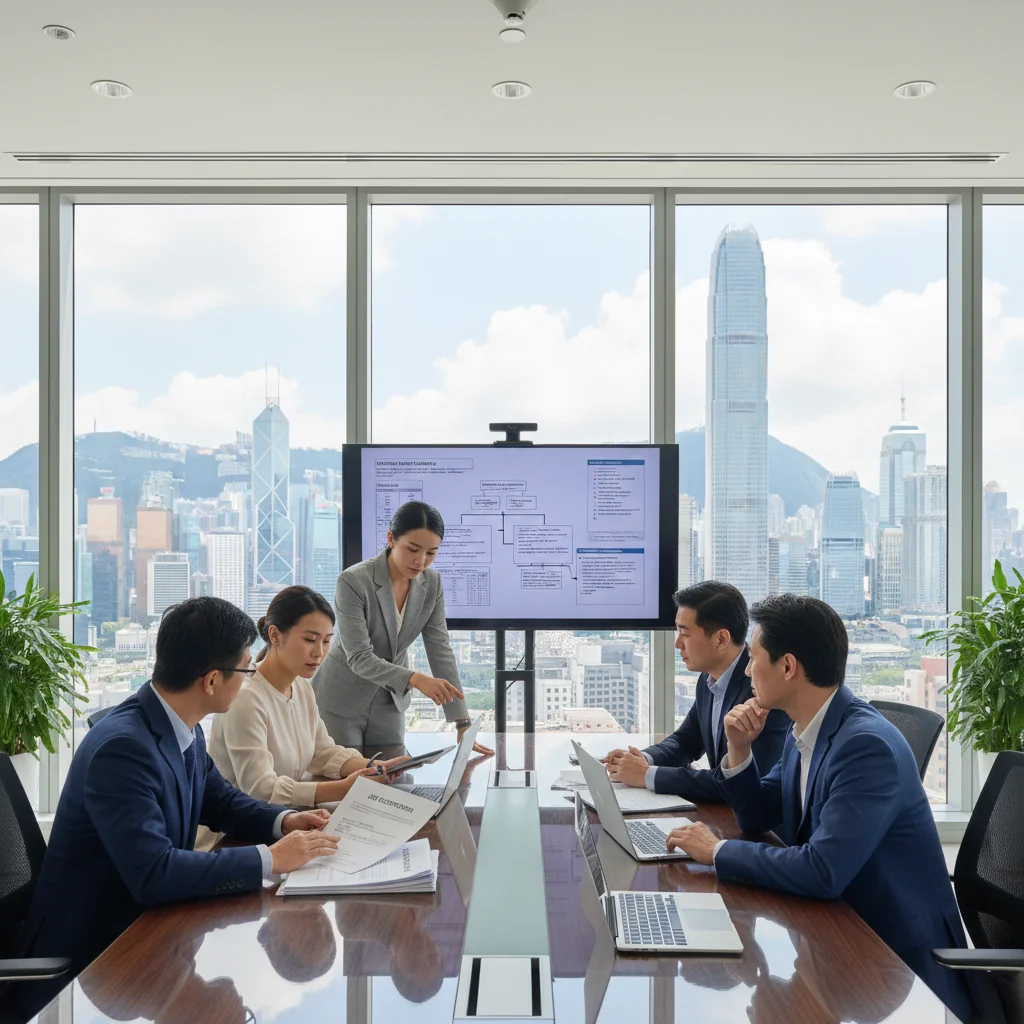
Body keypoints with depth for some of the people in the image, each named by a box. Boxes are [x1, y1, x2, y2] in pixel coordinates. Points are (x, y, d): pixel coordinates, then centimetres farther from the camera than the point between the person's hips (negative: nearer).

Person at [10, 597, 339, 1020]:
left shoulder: (183, 728, -2)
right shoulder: (123, 746, -28)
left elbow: (218, 798, 14)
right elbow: (153, 874, -33)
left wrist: (283, 821, -4)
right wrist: (270, 859, -27)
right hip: (88, 957, -8)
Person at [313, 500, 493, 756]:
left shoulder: (431, 583, -8)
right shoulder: (353, 581, -26)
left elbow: (440, 651, -8)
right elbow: (359, 658, -29)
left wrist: (463, 723, -14)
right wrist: (415, 680, -44)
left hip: (390, 703, 5)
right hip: (340, 701, -5)